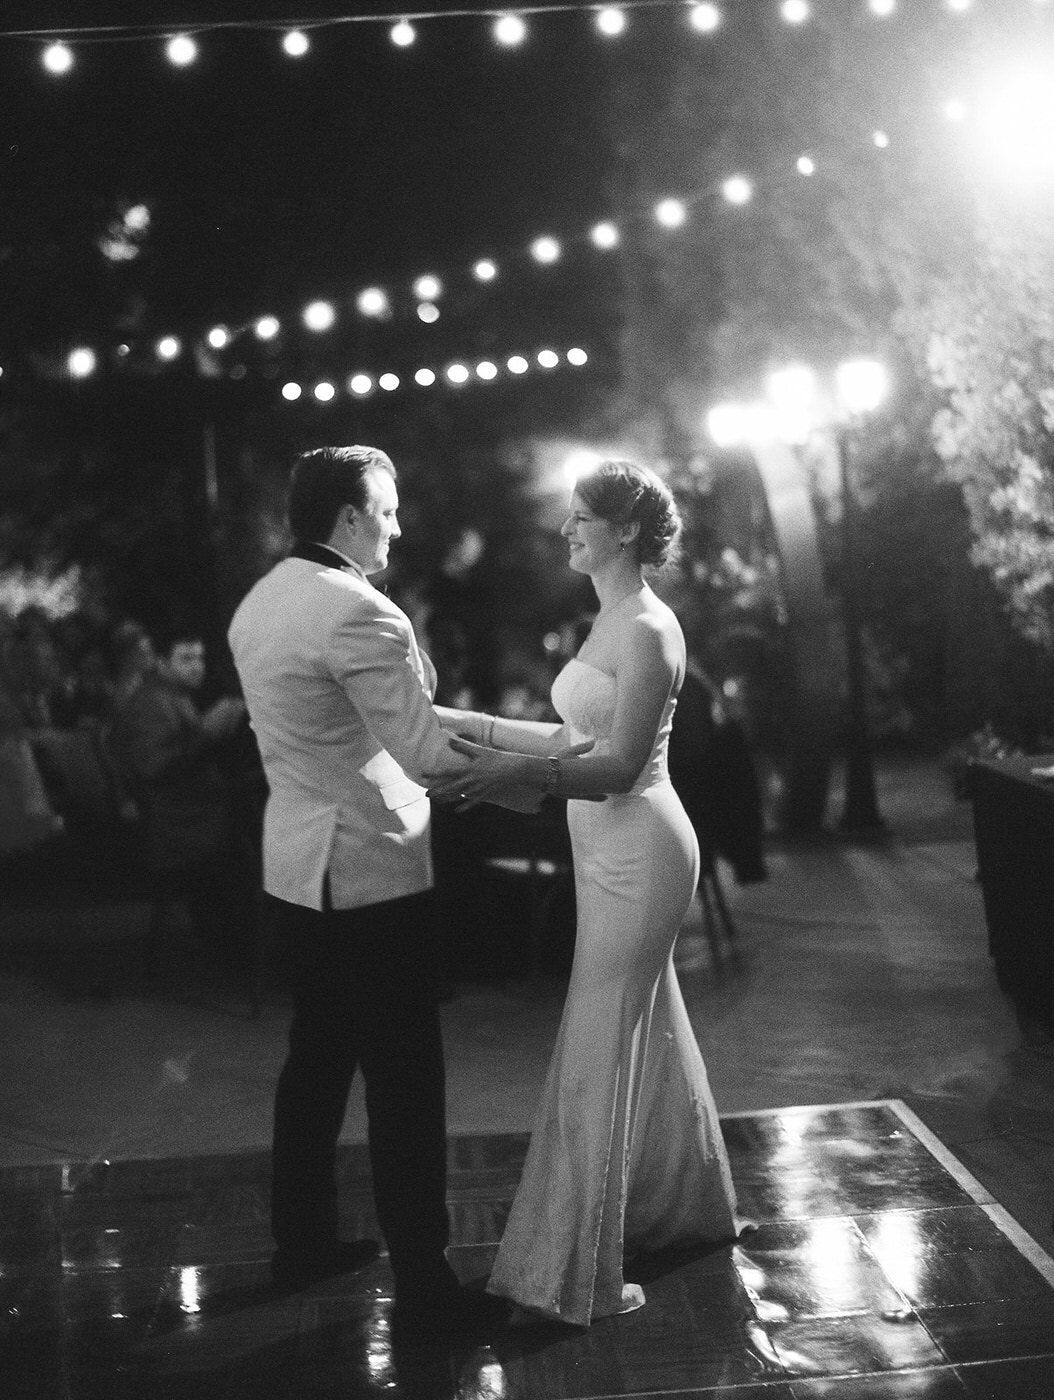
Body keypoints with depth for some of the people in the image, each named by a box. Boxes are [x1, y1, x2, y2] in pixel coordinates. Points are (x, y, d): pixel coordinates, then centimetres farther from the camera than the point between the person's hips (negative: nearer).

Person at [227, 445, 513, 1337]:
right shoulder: (359, 613, -19)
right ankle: (423, 1282, 6)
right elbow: (428, 751, -21)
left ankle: (303, 1241, 30)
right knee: (405, 1077, -1)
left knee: (318, 1056, 19)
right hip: (371, 875, -9)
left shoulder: (260, 603, 9)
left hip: (296, 867, 9)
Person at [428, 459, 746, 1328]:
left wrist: (517, 769, -36)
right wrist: (471, 724, 12)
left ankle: (570, 1276, 3)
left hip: (637, 856, -10)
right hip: (617, 854, 10)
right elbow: (582, 738, 13)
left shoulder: (648, 631, -18)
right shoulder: (615, 620, 11)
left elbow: (618, 767, -24)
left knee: (600, 1054, -5)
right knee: (648, 1031, 20)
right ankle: (686, 1207, 38)